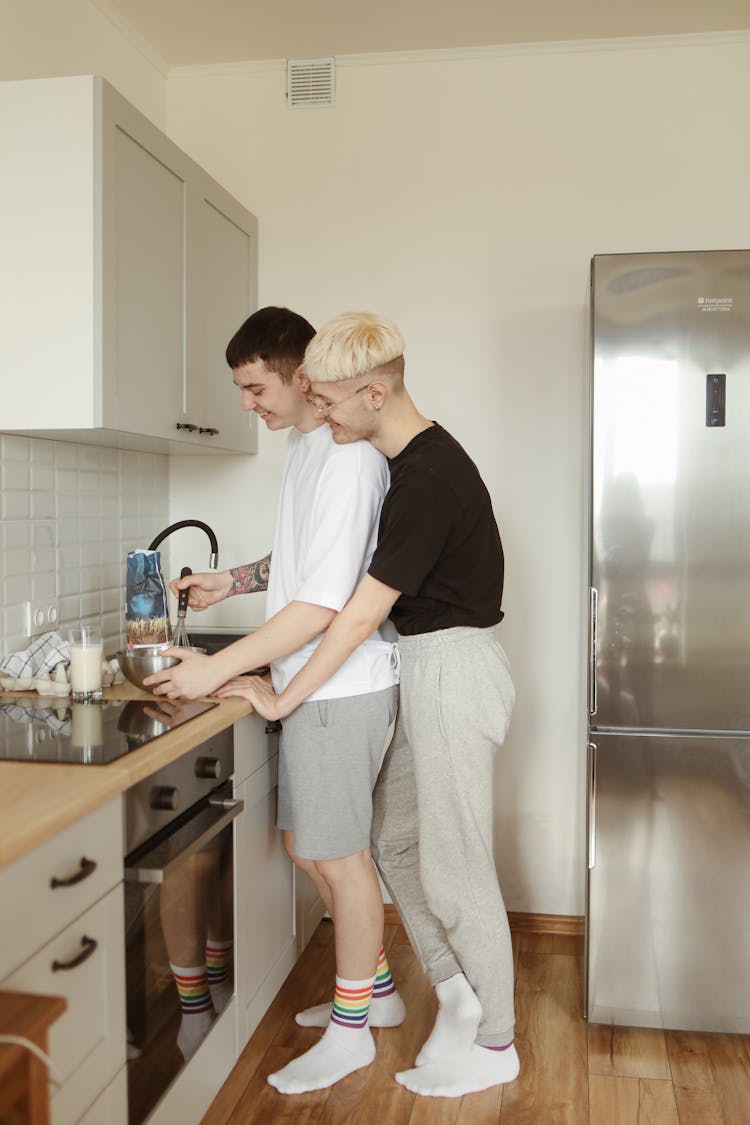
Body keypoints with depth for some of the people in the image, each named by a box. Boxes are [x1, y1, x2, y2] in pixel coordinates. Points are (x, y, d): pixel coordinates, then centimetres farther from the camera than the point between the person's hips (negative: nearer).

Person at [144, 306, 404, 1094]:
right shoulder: (305, 446, 12)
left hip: (341, 688, -9)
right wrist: (231, 581, 14)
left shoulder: (348, 460, -19)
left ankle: (350, 1031, 25)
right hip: (310, 684, 9)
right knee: (309, 847, 18)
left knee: (337, 854, 4)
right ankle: (375, 989, 37)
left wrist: (218, 668, -23)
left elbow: (323, 604, -24)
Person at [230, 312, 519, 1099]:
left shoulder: (429, 477, -23)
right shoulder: (408, 461, 8)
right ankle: (457, 994, 33)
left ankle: (494, 1043, 22)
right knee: (393, 839, 17)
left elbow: (363, 612, -22)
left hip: (453, 669, -10)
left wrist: (284, 700, -13)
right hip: (422, 669, 10)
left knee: (453, 865, 2)